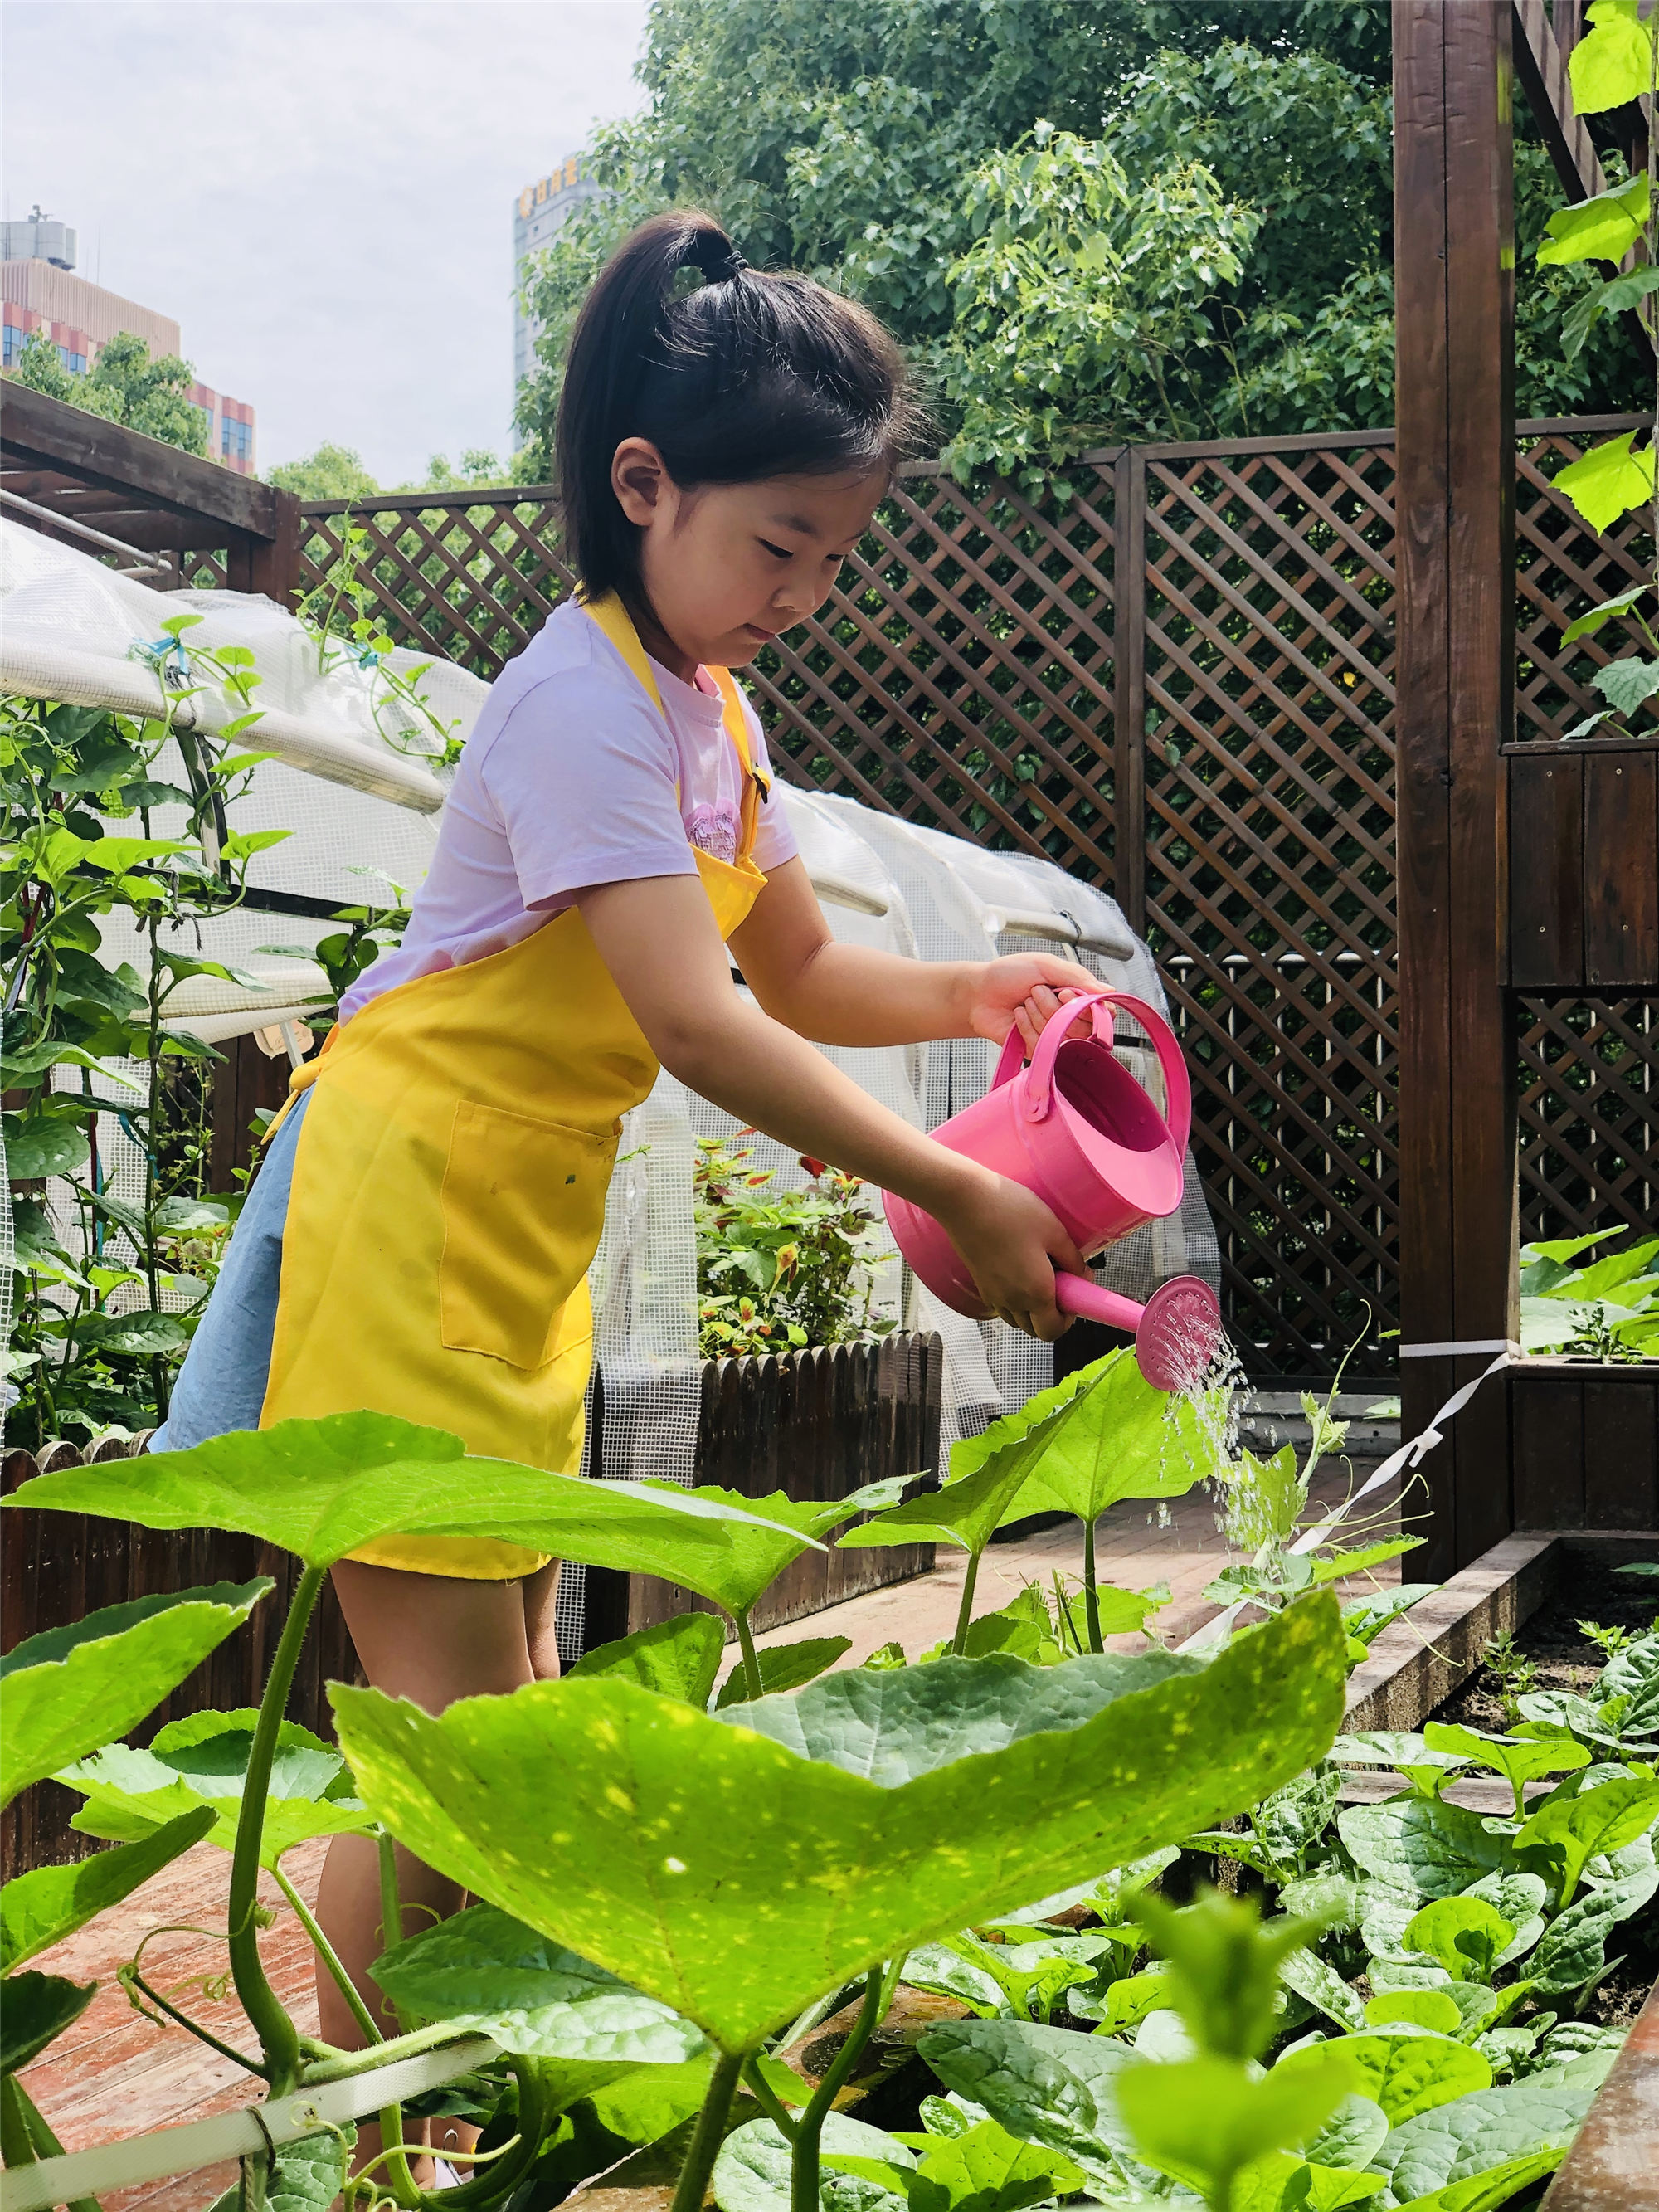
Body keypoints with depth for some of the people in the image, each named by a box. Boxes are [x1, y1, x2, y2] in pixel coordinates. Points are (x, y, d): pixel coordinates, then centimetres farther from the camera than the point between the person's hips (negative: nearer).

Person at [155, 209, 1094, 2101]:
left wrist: (970, 994, -4)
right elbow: (697, 1025, -29)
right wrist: (953, 1195, -27)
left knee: (509, 1692, 16)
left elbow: (798, 972, 15)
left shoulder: (708, 706, 10)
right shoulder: (585, 697, -20)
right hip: (401, 1215, -10)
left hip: (525, 1235, 10)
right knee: (450, 1716, -7)